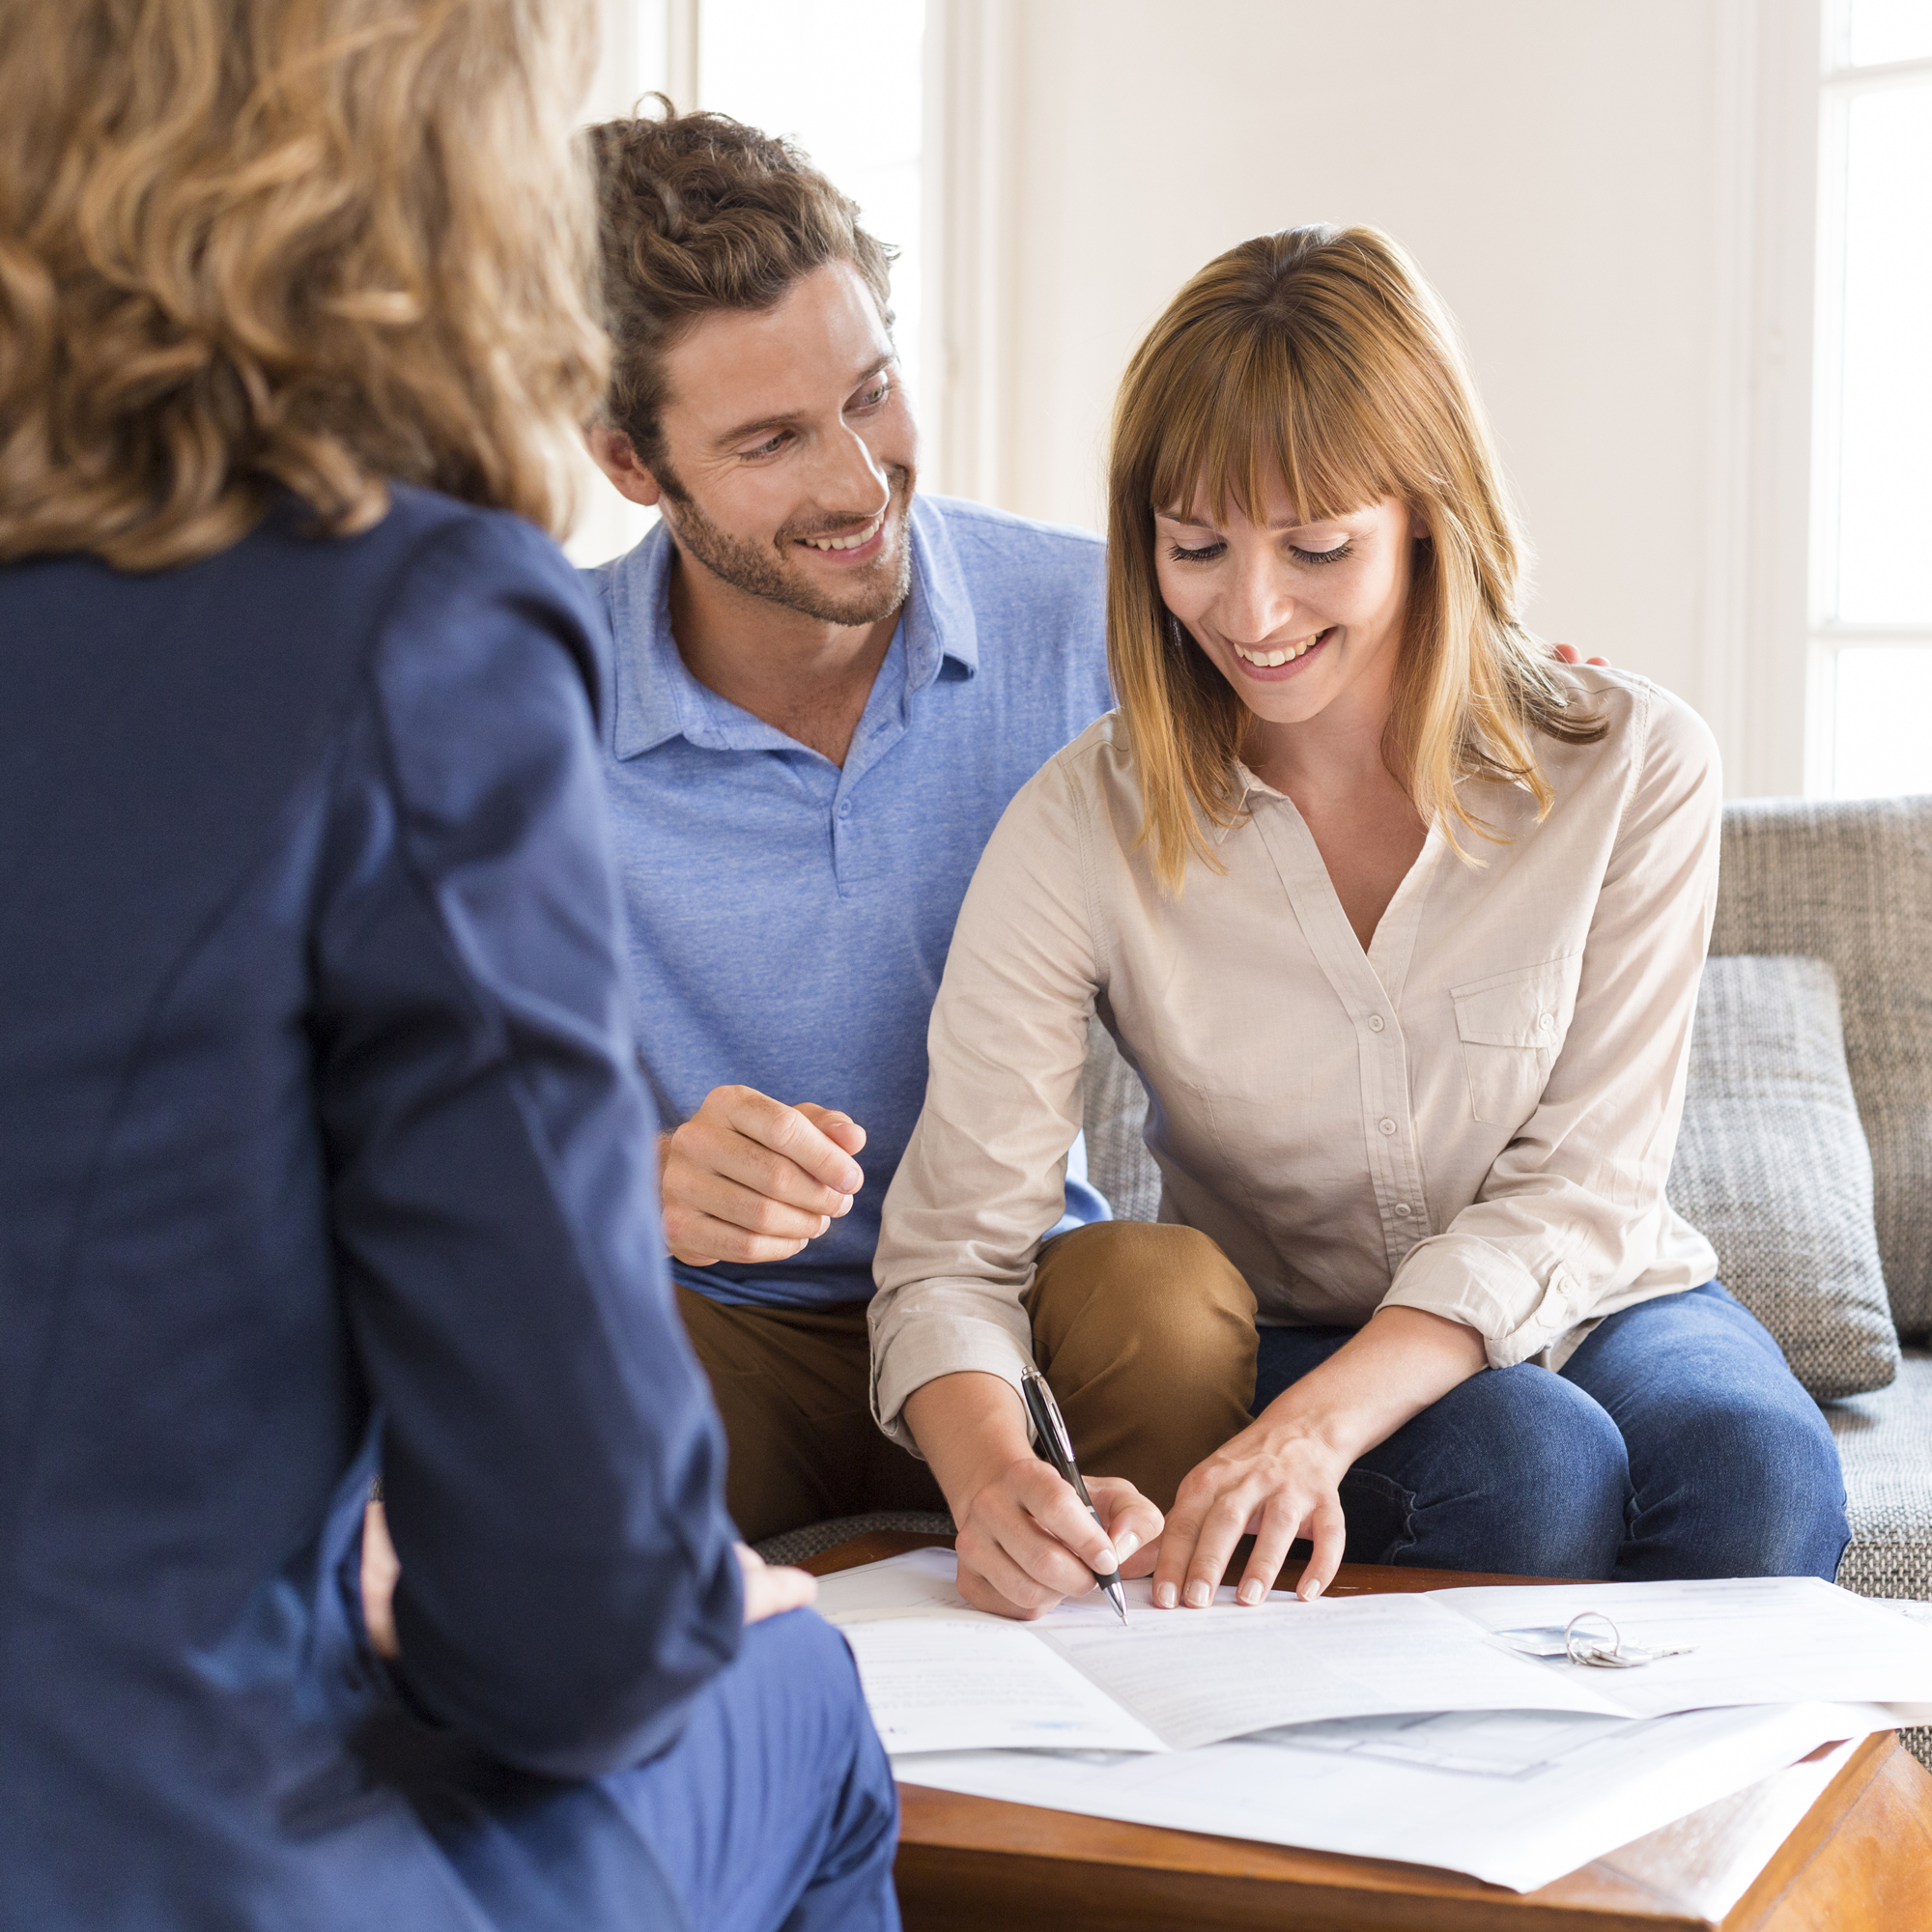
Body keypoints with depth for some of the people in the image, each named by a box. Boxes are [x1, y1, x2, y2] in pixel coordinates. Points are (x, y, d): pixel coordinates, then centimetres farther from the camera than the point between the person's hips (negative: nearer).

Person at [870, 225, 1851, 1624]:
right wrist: (995, 1480, -42)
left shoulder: (1633, 769, -13)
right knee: (1530, 1462, -33)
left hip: (1593, 1310, 1)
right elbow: (951, 1251, -18)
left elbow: (1579, 1190, -16)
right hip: (1270, 1340, -1)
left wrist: (1322, 1420, -33)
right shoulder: (1083, 830, -15)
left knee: (1758, 1474, -31)